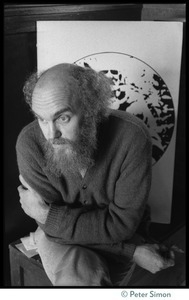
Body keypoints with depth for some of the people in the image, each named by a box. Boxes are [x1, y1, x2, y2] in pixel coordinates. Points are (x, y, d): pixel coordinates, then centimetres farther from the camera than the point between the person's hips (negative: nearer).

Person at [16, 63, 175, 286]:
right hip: (61, 236, -1)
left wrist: (45, 214, -23)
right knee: (81, 280, -29)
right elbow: (52, 228, -18)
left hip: (125, 236, 2)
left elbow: (123, 223, -20)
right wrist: (132, 251, -23)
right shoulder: (30, 143, -23)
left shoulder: (132, 136, -26)